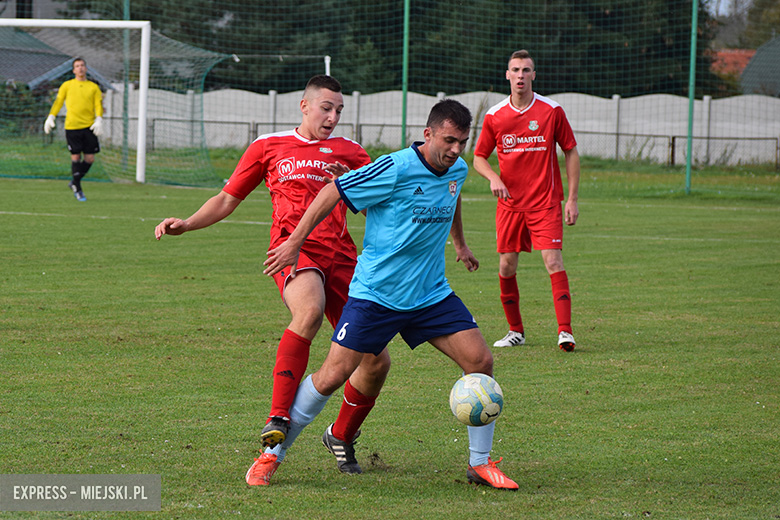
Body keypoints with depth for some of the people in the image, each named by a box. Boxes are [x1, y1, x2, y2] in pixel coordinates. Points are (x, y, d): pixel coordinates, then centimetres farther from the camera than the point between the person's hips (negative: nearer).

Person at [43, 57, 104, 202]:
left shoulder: (93, 87, 12)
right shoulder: (67, 85, 10)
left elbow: (98, 105, 6)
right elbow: (58, 102, 10)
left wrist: (99, 120, -10)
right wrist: (51, 117, -2)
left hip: (89, 126, 2)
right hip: (72, 126, -2)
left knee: (89, 159, 0)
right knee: (76, 157, -5)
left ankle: (74, 182, 21)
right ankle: (77, 189, 4)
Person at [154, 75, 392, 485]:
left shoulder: (349, 152, 19)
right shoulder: (268, 147, 16)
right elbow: (227, 200, 19)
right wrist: (186, 224, 4)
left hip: (340, 254, 3)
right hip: (294, 248, -3)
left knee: (376, 362, -2)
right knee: (310, 310, -39)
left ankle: (341, 437, 24)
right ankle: (278, 418, -39)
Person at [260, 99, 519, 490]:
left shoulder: (457, 171, 3)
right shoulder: (395, 169, -19)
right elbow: (332, 193, -12)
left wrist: (460, 244, 43)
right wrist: (294, 243, -10)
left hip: (431, 294, 6)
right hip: (375, 293, -6)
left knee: (480, 361, -7)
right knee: (332, 376, -9)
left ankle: (480, 463, 6)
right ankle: (273, 451, 8)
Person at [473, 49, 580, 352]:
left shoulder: (551, 111, -3)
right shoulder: (495, 116, 2)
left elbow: (571, 152, 4)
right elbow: (478, 158, 11)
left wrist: (572, 199, -1)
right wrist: (493, 177, -11)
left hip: (545, 202, -3)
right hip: (509, 203, 3)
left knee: (553, 261, -14)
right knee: (506, 267, 3)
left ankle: (565, 331, -15)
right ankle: (516, 331, 18)